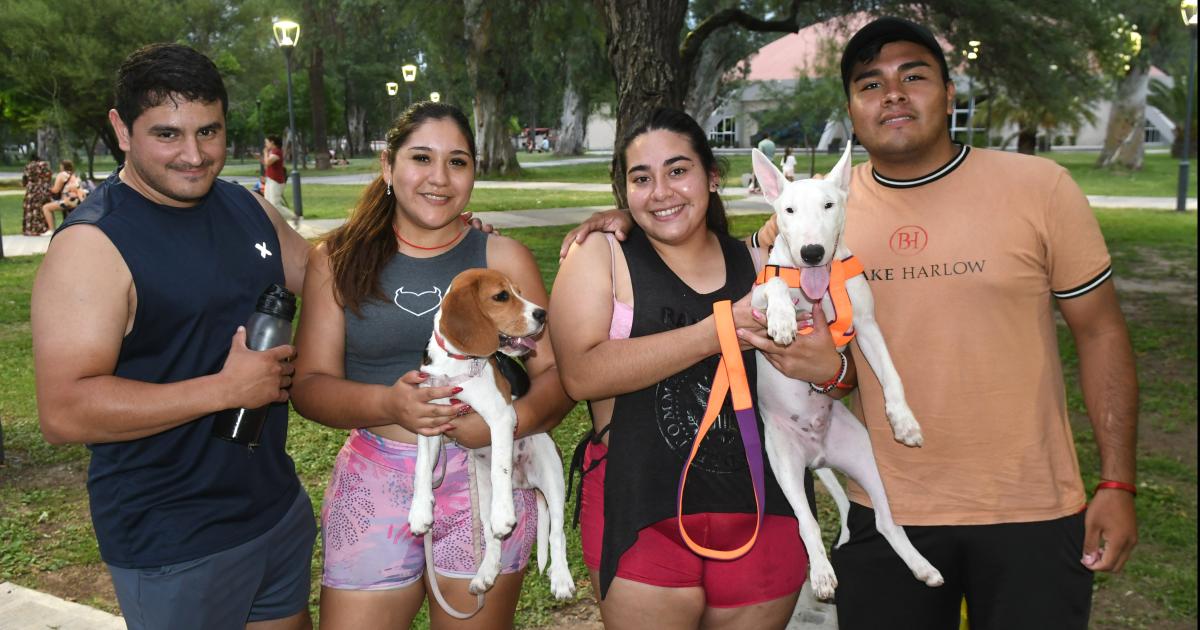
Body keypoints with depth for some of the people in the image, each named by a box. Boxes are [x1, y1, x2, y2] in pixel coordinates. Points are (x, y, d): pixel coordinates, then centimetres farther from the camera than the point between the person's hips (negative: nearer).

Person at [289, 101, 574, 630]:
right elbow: (309, 383, -1)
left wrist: (514, 419, -23)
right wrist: (389, 404, -20)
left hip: (486, 482, 0)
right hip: (375, 489, 0)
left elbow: (558, 372, -1)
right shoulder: (339, 260, 3)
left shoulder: (503, 258, 2)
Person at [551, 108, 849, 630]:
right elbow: (582, 374, -17)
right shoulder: (598, 258, -1)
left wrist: (828, 366, -11)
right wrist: (715, 331, -21)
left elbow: (836, 361, 15)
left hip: (764, 517, 4)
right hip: (642, 521, -3)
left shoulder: (761, 266, 8)